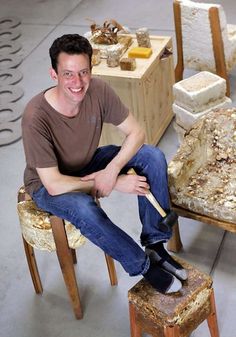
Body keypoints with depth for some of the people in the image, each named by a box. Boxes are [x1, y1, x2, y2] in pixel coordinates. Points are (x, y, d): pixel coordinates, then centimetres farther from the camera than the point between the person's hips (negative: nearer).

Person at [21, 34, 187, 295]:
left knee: (153, 157, -14)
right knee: (85, 209, -37)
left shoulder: (98, 91, -20)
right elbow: (54, 184, -31)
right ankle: (143, 265, -13)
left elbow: (135, 132, -11)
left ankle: (155, 246, -8)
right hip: (49, 185, -5)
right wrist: (116, 183, -28)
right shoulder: (36, 117, -34)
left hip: (88, 164, 5)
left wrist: (112, 170, -29)